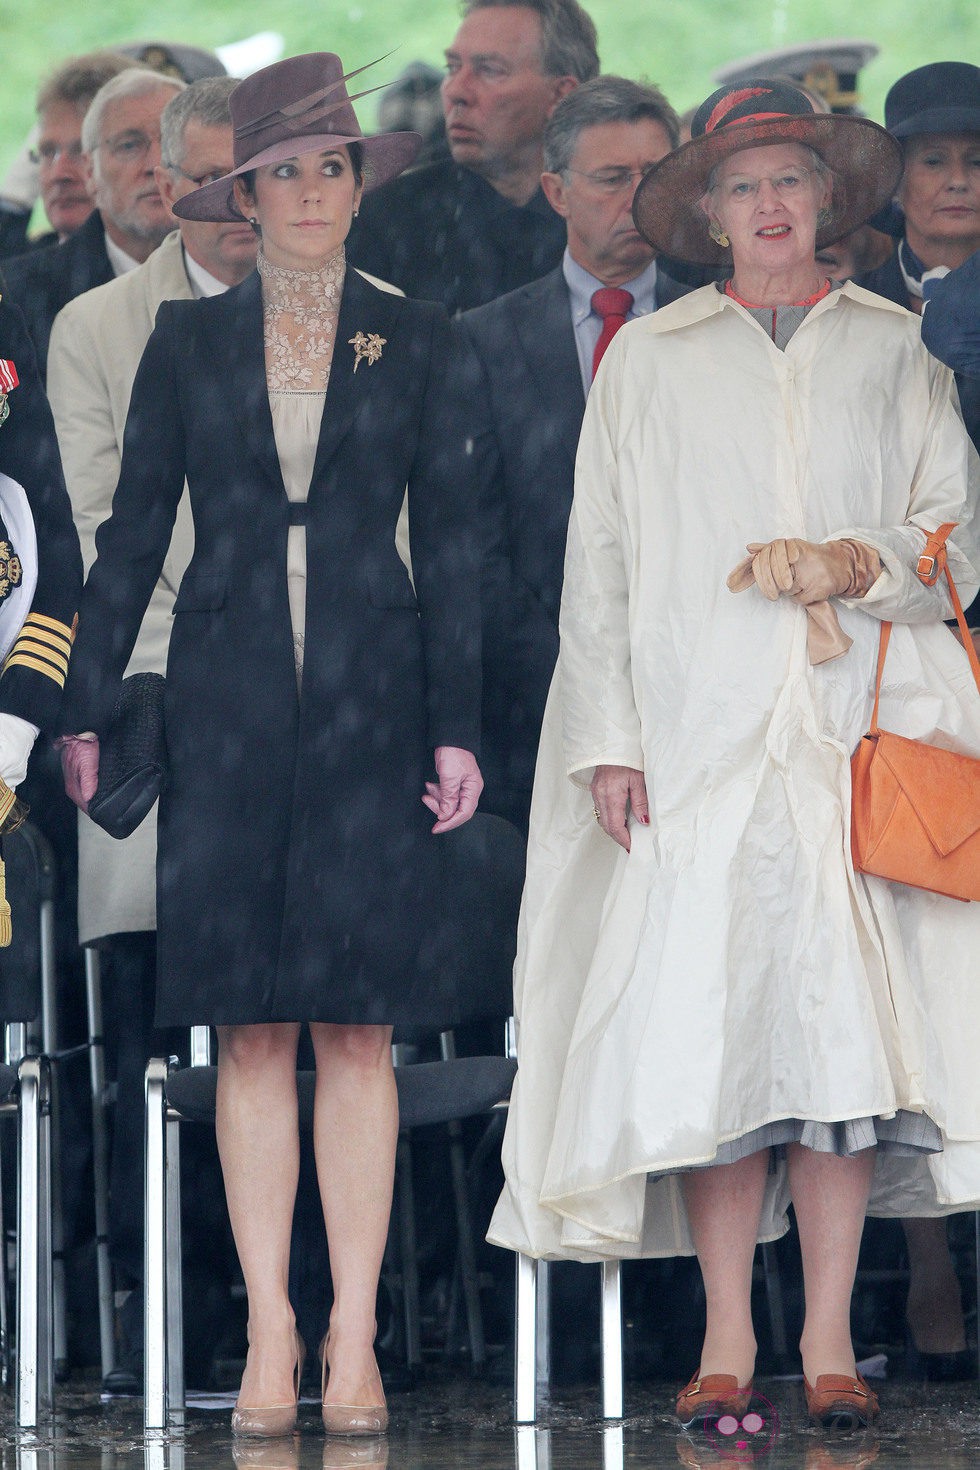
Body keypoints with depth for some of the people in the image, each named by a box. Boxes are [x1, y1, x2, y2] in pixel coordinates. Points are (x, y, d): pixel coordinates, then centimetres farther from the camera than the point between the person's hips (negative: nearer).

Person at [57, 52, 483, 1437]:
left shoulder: (415, 339, 7)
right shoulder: (189, 339, 9)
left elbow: (449, 539, 6)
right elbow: (133, 532, 9)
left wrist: (458, 727, -1)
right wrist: (85, 708, 3)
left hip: (369, 700, -1)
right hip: (228, 705, 1)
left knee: (359, 1029, -3)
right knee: (250, 1031, -1)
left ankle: (355, 1336, -1)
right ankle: (270, 1333, 2)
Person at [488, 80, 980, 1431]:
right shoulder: (649, 360, 11)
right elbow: (600, 558, 8)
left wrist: (868, 565, -9)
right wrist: (611, 739, -1)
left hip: (858, 731, 1)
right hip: (701, 735, -1)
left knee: (849, 1015, -5)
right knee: (711, 1021, -7)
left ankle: (829, 1337, -1)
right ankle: (727, 1338, -2)